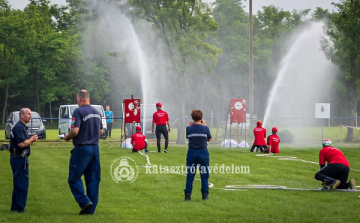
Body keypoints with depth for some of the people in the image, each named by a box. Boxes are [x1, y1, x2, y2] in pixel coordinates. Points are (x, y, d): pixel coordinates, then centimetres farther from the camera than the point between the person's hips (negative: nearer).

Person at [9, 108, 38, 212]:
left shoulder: (22, 127, 18)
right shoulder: (19, 127, -16)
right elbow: (21, 143, -24)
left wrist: (31, 139, 9)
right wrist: (32, 139, -10)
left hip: (19, 158, 11)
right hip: (19, 158, -11)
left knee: (18, 184, 15)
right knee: (22, 184, -7)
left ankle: (15, 207, 20)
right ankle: (19, 207, -4)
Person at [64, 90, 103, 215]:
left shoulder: (79, 111, -13)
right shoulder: (96, 112, 10)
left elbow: (75, 131, -21)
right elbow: (100, 131, 17)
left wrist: (67, 137, -2)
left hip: (82, 149, -7)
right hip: (95, 148, 7)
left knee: (74, 178, 1)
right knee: (93, 179, 9)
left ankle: (85, 202, -15)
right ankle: (90, 209, 10)